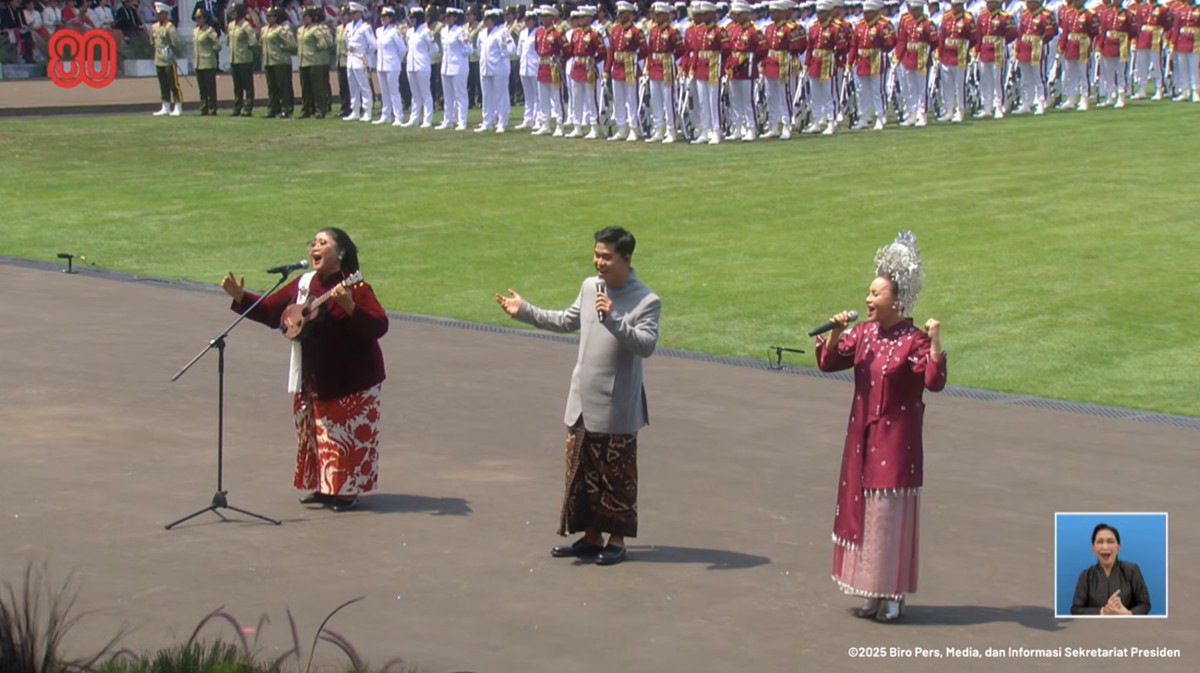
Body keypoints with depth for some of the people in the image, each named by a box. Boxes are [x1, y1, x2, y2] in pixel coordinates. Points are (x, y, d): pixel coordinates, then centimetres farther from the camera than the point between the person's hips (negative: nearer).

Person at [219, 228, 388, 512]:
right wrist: (240, 297, 0)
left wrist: (350, 307, -41)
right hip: (315, 379, 7)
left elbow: (379, 326, -28)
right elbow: (270, 312, 12)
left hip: (352, 380, -7)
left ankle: (349, 491, 13)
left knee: (349, 434, 0)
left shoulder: (355, 288, -17)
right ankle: (325, 487, 27)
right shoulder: (304, 285, 5)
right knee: (315, 431, 14)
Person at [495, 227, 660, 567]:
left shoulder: (646, 301, -14)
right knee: (581, 472, 12)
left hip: (617, 410, -6)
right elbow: (567, 322, 22)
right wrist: (524, 310, 20)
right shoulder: (589, 287, 6)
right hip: (582, 403, 6)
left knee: (616, 476, 3)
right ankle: (591, 536, 23)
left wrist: (613, 320, -36)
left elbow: (646, 345, -26)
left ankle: (616, 539, 15)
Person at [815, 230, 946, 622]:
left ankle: (893, 596, 7)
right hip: (862, 437, 7)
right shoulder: (864, 333, 5)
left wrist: (935, 343, -36)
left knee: (890, 515, -2)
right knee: (861, 510, 10)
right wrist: (836, 334, -10)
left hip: (896, 441, -7)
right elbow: (828, 363, 6)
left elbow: (934, 381, -25)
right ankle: (874, 593, 20)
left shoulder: (914, 342, -14)